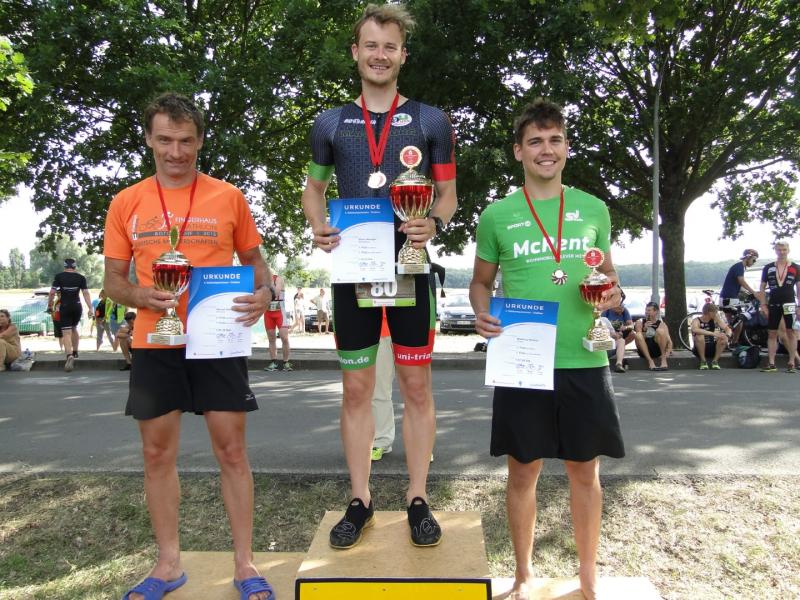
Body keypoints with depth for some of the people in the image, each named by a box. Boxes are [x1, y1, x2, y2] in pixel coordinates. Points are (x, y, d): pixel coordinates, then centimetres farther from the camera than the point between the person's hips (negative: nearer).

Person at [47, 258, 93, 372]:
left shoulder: (59, 277, 0)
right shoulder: (81, 278, 3)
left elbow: (52, 292, -5)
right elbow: (86, 293, -4)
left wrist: (49, 306, 6)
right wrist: (90, 308, -5)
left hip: (65, 307, -2)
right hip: (77, 307, 2)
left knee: (66, 333, -6)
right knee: (74, 328, 25)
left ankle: (69, 356, -25)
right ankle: (75, 352, 33)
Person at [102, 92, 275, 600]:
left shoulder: (228, 197, 2)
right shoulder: (127, 203, 6)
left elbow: (255, 260, 9)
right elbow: (113, 280, 9)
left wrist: (264, 293, -13)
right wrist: (142, 297, -13)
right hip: (154, 343, 2)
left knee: (232, 449, 2)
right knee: (158, 453, 9)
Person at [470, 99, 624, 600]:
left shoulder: (593, 209, 7)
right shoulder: (497, 214, 3)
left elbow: (608, 274, 17)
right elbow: (481, 282, 11)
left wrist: (613, 295, -6)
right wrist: (483, 314, -10)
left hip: (584, 360, 1)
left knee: (585, 470, 11)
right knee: (523, 470, 8)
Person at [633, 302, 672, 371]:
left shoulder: (661, 324, 5)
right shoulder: (640, 323, 6)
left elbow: (669, 340, -2)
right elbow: (639, 338, -2)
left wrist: (668, 351, -22)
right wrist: (644, 329, -18)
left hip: (657, 350, 0)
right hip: (644, 352, 0)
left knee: (660, 331, -23)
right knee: (638, 335, -27)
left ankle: (664, 360, -24)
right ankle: (650, 361, -34)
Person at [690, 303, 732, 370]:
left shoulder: (715, 319, -1)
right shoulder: (696, 321, -15)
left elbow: (728, 329, -5)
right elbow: (694, 330, -38)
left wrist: (727, 336, -28)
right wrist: (712, 333, -43)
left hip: (712, 348, 4)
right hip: (699, 350, -4)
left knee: (724, 338, -21)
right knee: (699, 336, -33)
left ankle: (715, 361, -9)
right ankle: (703, 361, -18)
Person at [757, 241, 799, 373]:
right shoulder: (768, 268, 6)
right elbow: (762, 288, 8)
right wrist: (763, 305, 0)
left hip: (789, 304, -2)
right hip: (773, 305, 2)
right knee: (771, 334, 2)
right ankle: (771, 364, 4)